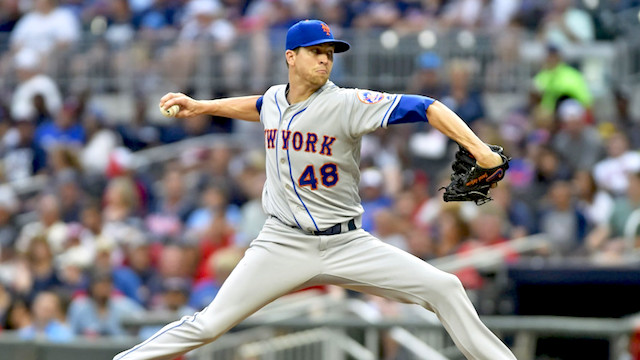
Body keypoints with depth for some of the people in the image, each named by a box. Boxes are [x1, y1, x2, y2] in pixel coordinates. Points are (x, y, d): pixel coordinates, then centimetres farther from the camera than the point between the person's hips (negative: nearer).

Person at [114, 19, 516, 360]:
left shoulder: (347, 104, -12)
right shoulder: (275, 99, 5)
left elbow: (423, 107, -21)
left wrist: (478, 148, -32)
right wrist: (199, 106, 28)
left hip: (346, 246, -2)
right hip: (284, 246, 2)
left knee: (444, 288, -15)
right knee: (210, 325, -6)